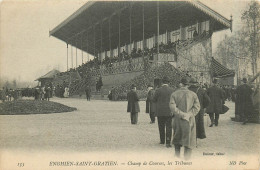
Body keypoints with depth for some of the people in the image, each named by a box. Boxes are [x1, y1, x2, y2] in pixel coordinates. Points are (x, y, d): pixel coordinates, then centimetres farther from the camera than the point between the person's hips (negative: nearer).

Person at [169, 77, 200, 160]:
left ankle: (177, 155, 23)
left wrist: (181, 114, -13)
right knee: (189, 140, 4)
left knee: (177, 138, 18)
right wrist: (189, 114, -12)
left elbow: (172, 106, -13)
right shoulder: (193, 94, 1)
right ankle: (187, 158, 1)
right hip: (190, 120, -1)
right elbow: (197, 106, -8)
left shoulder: (174, 94, 0)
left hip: (178, 119, 1)